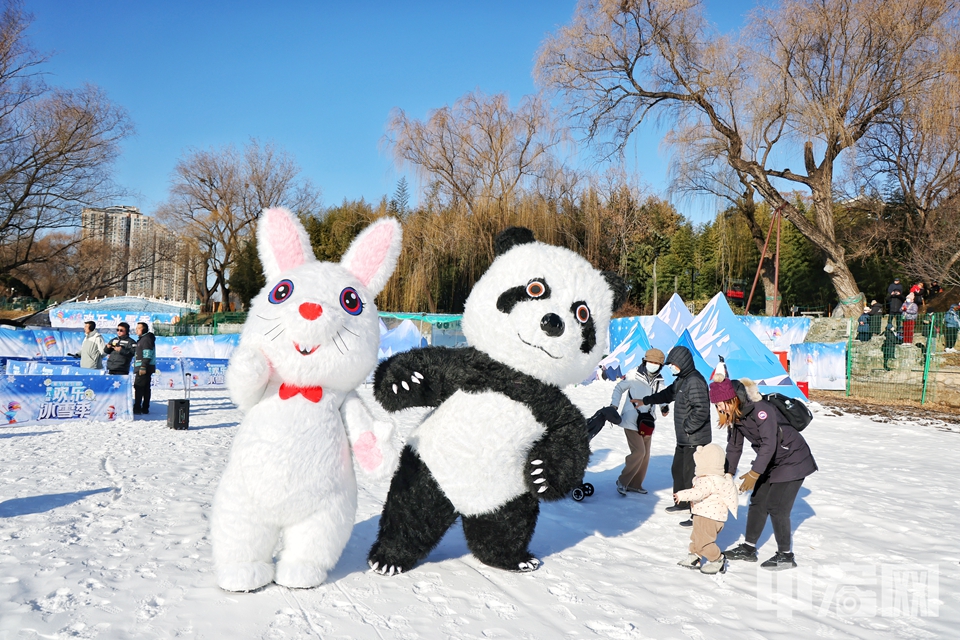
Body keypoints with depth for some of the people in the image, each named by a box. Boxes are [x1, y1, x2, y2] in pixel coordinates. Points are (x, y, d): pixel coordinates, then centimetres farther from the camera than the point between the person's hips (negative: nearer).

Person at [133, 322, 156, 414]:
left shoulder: (146, 339, -12)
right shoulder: (142, 339, 22)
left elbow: (147, 355, -19)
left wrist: (143, 367, -23)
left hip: (143, 368, -11)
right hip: (142, 368, 11)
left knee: (138, 387, -11)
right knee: (145, 388, 10)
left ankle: (137, 408, -12)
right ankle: (145, 409, 13)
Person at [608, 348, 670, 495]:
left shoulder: (659, 380, 3)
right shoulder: (634, 375, -11)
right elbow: (619, 388, -1)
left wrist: (664, 406, -2)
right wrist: (614, 405, -10)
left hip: (647, 422, 6)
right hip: (631, 421, -6)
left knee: (645, 454, 10)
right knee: (639, 452, -14)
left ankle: (635, 484, 24)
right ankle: (622, 481, 2)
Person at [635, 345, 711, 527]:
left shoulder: (695, 382, -22)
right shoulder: (682, 380, 11)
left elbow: (701, 411, -28)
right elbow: (668, 394, 29)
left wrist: (687, 427, -20)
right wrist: (646, 401, 34)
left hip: (695, 440, -11)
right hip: (683, 439, 11)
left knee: (691, 476, -9)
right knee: (678, 469, 23)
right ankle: (683, 503, 40)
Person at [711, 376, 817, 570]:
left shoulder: (760, 409, -31)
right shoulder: (735, 416, -3)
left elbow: (769, 443, -35)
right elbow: (734, 447, 5)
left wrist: (754, 473, -34)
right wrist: (726, 475, 3)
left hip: (792, 461, -9)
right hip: (771, 463, 9)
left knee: (777, 506, -11)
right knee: (757, 501, 9)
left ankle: (786, 555, 3)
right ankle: (748, 548, 20)